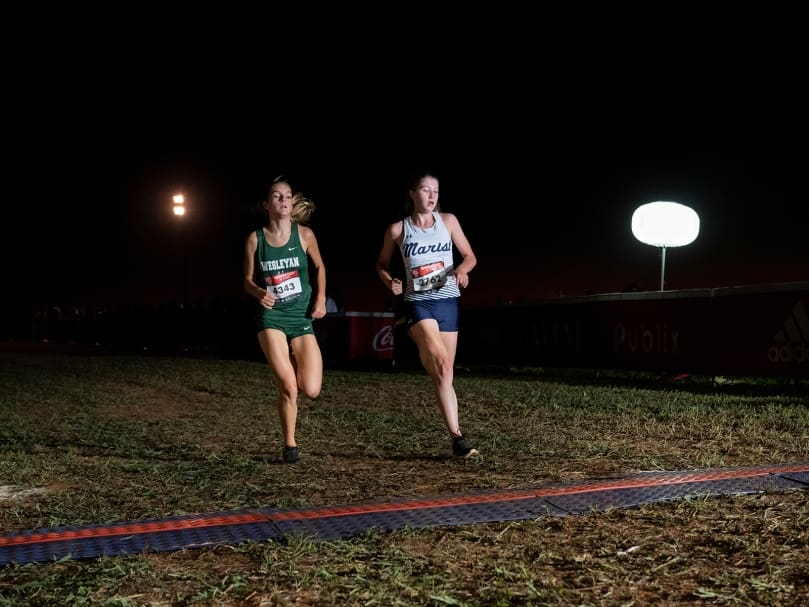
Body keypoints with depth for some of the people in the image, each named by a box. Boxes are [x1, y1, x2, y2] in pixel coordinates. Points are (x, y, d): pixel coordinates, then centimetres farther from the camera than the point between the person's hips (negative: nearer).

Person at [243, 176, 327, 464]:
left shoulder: (304, 234, -2)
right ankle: (289, 445, 9)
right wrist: (259, 293, -17)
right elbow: (248, 280, 5)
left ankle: (295, 362, 27)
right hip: (271, 316, -1)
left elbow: (319, 267, 14)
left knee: (311, 390, -8)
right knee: (287, 387, -13)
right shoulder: (255, 239, -3)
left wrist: (321, 298, 0)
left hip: (301, 316, 1)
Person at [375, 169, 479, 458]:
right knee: (441, 365, -24)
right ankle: (457, 436, -22)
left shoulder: (448, 221, 6)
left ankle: (455, 439, 17)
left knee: (445, 374, 7)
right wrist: (390, 282, -6)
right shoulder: (397, 229, 2)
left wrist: (461, 270, -11)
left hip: (448, 303, 3)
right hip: (418, 304, -3)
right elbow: (382, 264, 15)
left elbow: (470, 256, 12)